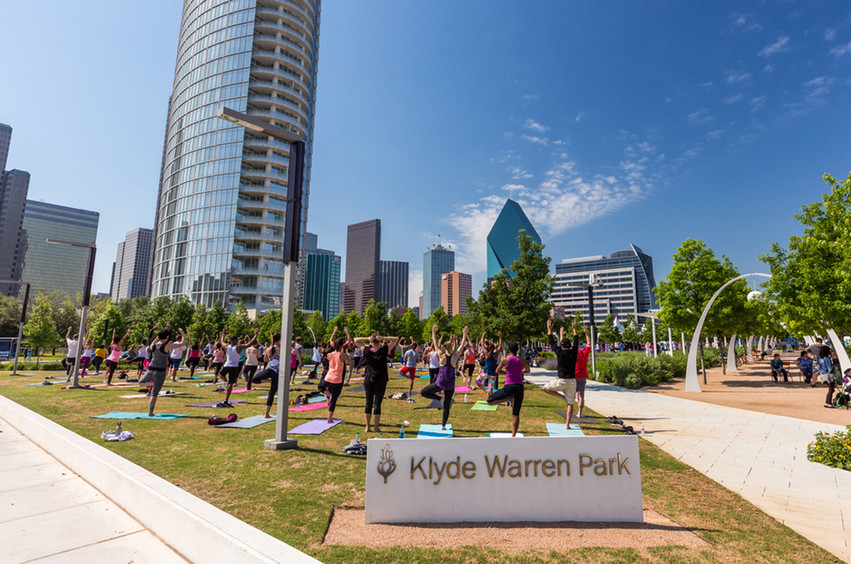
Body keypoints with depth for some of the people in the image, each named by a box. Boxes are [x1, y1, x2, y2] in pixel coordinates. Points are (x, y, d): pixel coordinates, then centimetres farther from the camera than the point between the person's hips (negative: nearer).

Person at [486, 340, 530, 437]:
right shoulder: (522, 361, 2)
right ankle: (513, 435, 12)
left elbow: (497, 371, 9)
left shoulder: (505, 360, -5)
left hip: (509, 387, -4)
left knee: (489, 401, 7)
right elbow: (527, 370, 23)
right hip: (519, 387, 4)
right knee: (516, 414, 12)